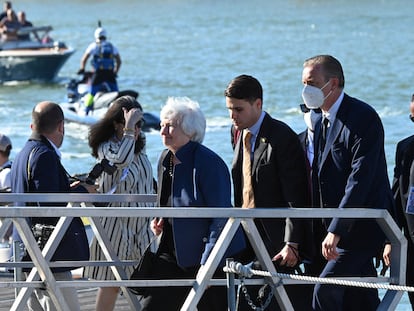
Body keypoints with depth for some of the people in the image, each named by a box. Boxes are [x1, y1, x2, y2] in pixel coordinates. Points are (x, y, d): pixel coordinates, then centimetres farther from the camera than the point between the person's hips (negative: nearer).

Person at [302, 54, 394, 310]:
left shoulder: (363, 117, -14)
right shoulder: (323, 121, 14)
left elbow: (360, 179, -22)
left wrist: (336, 231, -26)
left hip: (362, 227, -9)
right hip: (337, 229, 9)